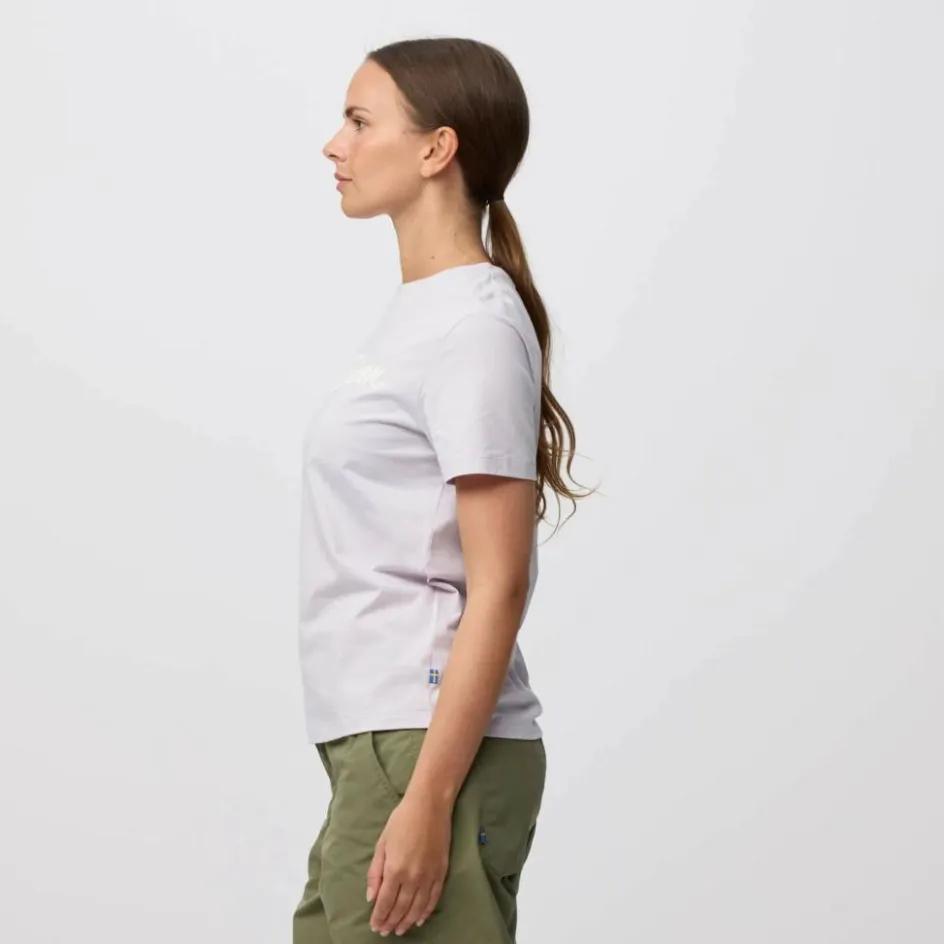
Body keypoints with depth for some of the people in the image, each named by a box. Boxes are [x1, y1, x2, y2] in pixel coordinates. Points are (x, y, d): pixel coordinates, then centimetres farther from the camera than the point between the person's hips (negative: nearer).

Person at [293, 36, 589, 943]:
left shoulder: (476, 328, -12)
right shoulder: (417, 313, 15)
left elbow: (498, 586, -16)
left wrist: (428, 800, -20)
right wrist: (391, 783, 18)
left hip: (435, 749, -9)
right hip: (377, 745, 9)